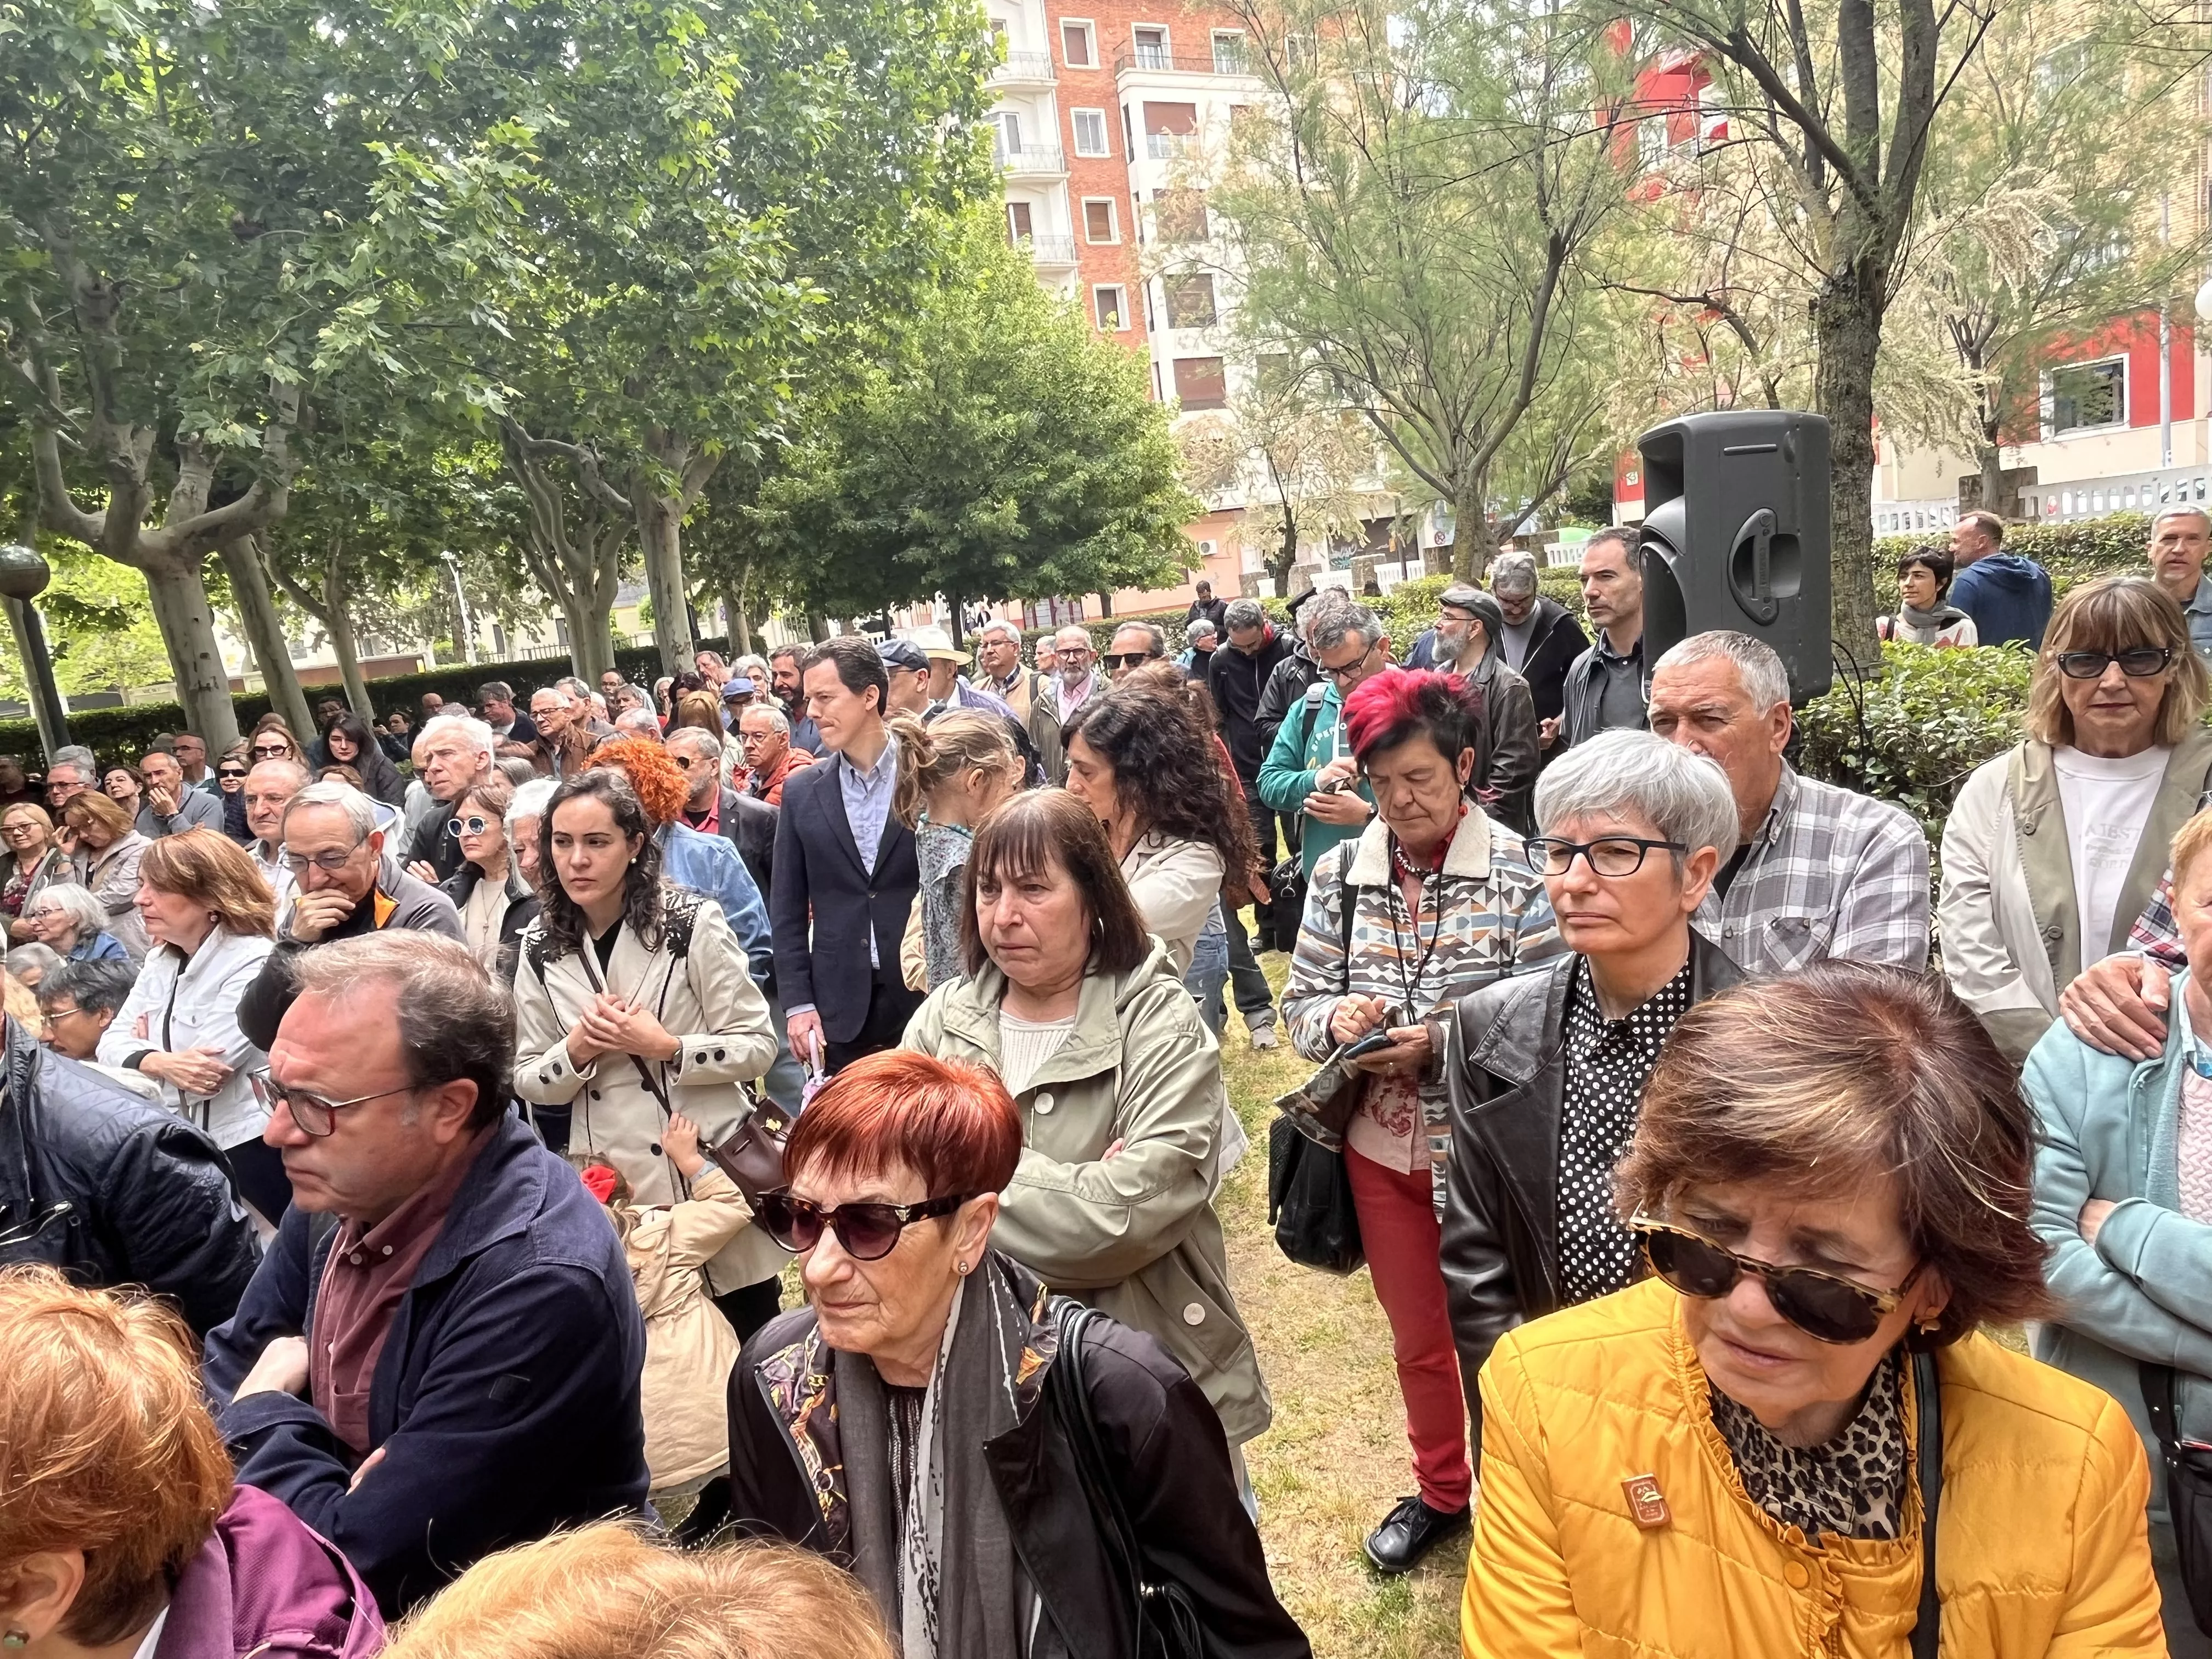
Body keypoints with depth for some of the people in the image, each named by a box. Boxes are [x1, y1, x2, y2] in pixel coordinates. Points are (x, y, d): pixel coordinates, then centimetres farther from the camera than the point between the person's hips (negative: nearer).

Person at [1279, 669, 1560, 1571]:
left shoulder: (1517, 869, -13)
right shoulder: (1340, 873, -1)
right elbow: (1301, 999, 4)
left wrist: (1442, 1043, -24)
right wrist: (1336, 1017, -17)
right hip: (1381, 1147, 4)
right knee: (1416, 1337, 21)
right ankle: (1440, 1489, 44)